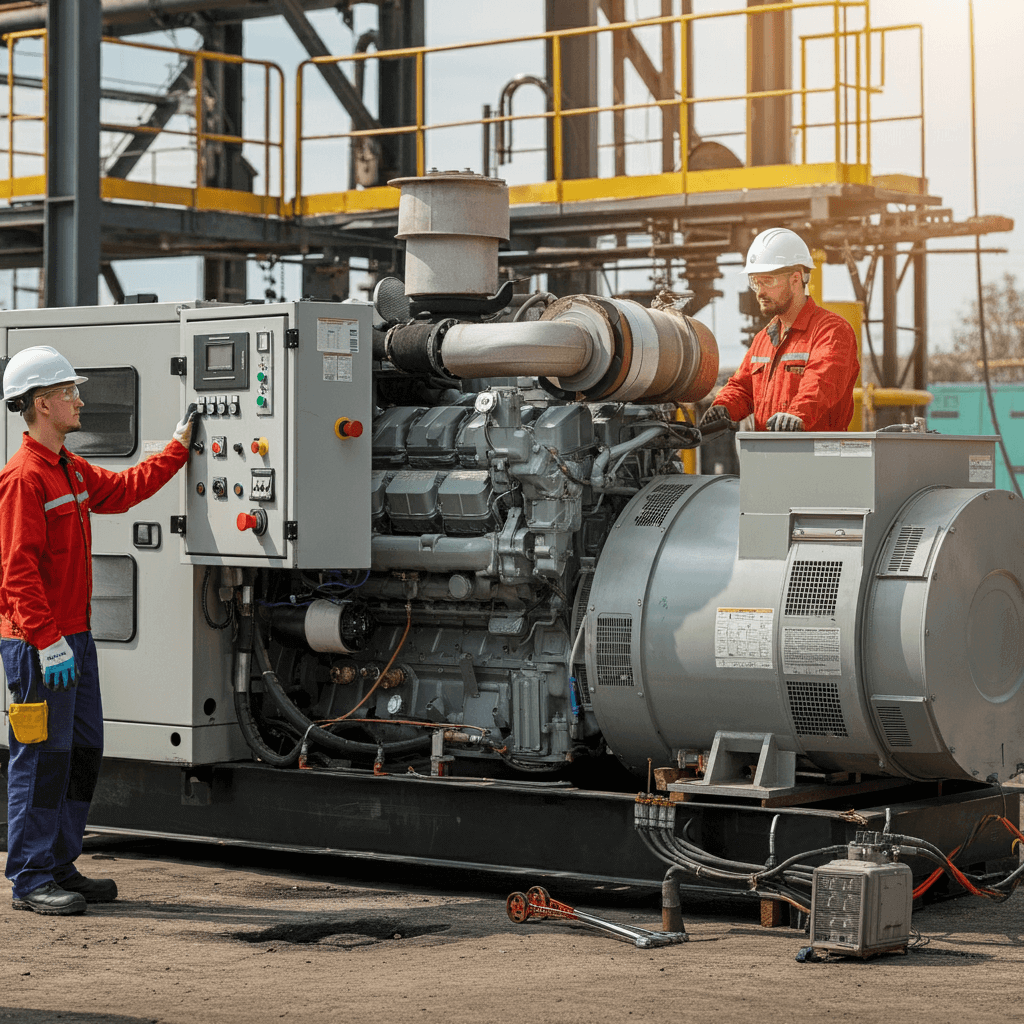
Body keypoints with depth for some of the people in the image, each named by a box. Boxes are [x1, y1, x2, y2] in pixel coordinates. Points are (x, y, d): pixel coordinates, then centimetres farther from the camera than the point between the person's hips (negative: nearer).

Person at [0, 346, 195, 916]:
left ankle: (59, 866, 21)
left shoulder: (71, 470, 16)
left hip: (73, 637, 10)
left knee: (84, 751, 13)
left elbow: (125, 490, 32)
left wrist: (180, 447, 32)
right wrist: (48, 641, -23)